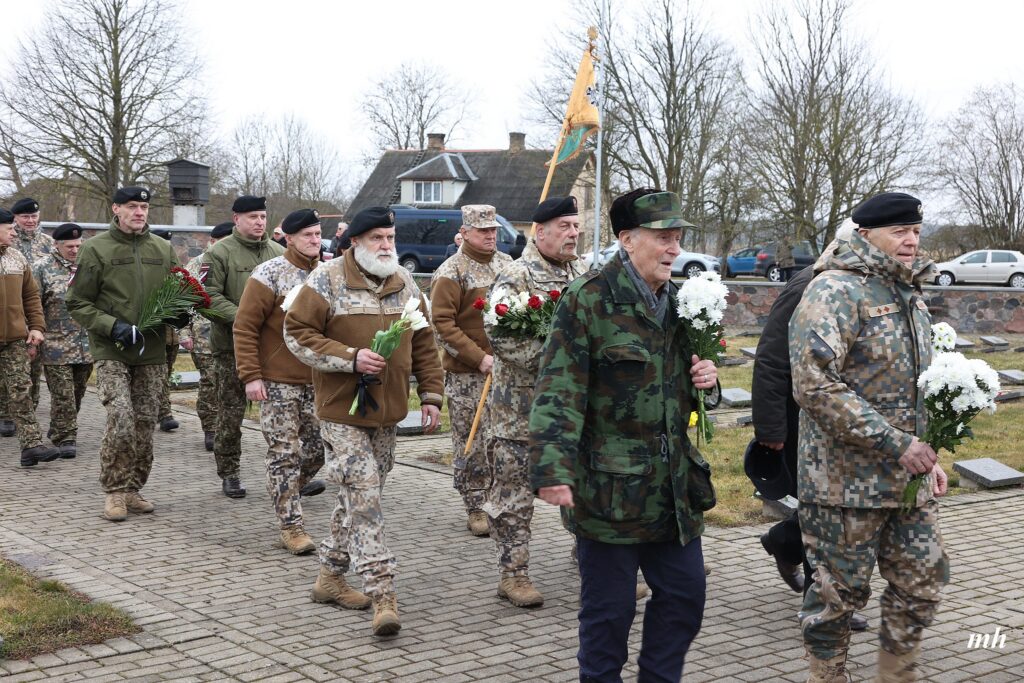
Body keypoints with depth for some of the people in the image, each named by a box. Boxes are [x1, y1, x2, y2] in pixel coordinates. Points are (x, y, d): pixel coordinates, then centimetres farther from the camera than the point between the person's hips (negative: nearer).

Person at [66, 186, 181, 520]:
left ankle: (133, 490, 21)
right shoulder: (96, 249, -3)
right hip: (111, 352, -4)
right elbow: (77, 303, -3)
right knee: (121, 418, -16)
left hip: (152, 352, 4)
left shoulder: (163, 249, 9)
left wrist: (179, 314, -2)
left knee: (145, 424, 8)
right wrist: (112, 326, -16)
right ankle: (115, 491, -2)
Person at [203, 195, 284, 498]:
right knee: (231, 411, 5)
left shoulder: (278, 252, 10)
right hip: (233, 345, -3)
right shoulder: (220, 252, -4)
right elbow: (211, 296, -11)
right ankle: (229, 473, 17)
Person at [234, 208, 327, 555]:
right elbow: (245, 327, -10)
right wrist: (250, 376, -15)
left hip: (317, 381, 6)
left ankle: (293, 487, 37)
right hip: (278, 381, -5)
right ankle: (291, 527, 3)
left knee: (318, 447, 10)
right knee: (285, 453, -2)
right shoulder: (270, 274, -9)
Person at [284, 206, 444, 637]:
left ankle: (331, 576, 29)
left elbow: (423, 343, 16)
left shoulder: (405, 284, 11)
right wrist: (350, 358, -19)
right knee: (364, 498, -11)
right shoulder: (327, 281, -7)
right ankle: (382, 595, -10)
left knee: (359, 498, 14)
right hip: (342, 411, -6)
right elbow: (296, 333, -9)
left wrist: (431, 394, 9)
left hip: (387, 412, 6)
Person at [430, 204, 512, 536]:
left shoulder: (506, 263, 10)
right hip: (466, 373, -6)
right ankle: (475, 507, 11)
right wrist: (479, 358, -19)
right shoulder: (451, 273, -10)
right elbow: (442, 324, -15)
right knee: (471, 443, 1)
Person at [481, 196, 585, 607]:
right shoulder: (515, 276, -10)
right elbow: (501, 335, -21)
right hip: (521, 408, -6)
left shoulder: (580, 275, 13)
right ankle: (512, 574, 12)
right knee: (515, 495, 2)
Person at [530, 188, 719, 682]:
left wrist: (704, 377, 3)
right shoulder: (587, 300, -12)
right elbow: (558, 394, -18)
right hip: (609, 488, -7)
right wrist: (552, 470, -29)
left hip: (673, 488, 7)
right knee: (609, 608, 4)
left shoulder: (678, 301, 11)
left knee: (684, 594, 14)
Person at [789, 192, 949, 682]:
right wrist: (895, 445, -21)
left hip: (908, 479, 8)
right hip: (847, 478, -8)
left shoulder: (910, 296, 13)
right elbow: (815, 386, -25)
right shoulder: (834, 292, -15)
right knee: (840, 592, 4)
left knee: (923, 582, 13)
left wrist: (928, 455, 14)